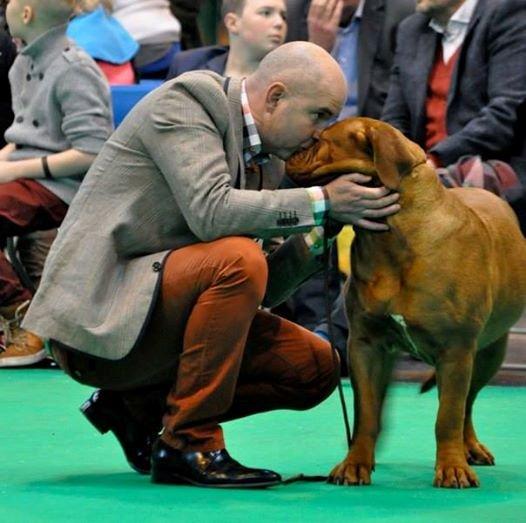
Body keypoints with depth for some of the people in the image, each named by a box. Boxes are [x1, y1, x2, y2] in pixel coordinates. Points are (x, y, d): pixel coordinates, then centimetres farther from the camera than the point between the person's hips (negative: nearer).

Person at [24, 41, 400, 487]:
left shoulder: (268, 160, 11)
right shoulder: (184, 103, -11)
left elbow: (253, 292, 9)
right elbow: (210, 212, -28)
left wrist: (316, 238, -6)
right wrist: (321, 202, -23)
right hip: (96, 314, -9)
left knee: (317, 368, 2)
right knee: (238, 259, -30)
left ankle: (139, 406, 9)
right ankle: (187, 444, -18)